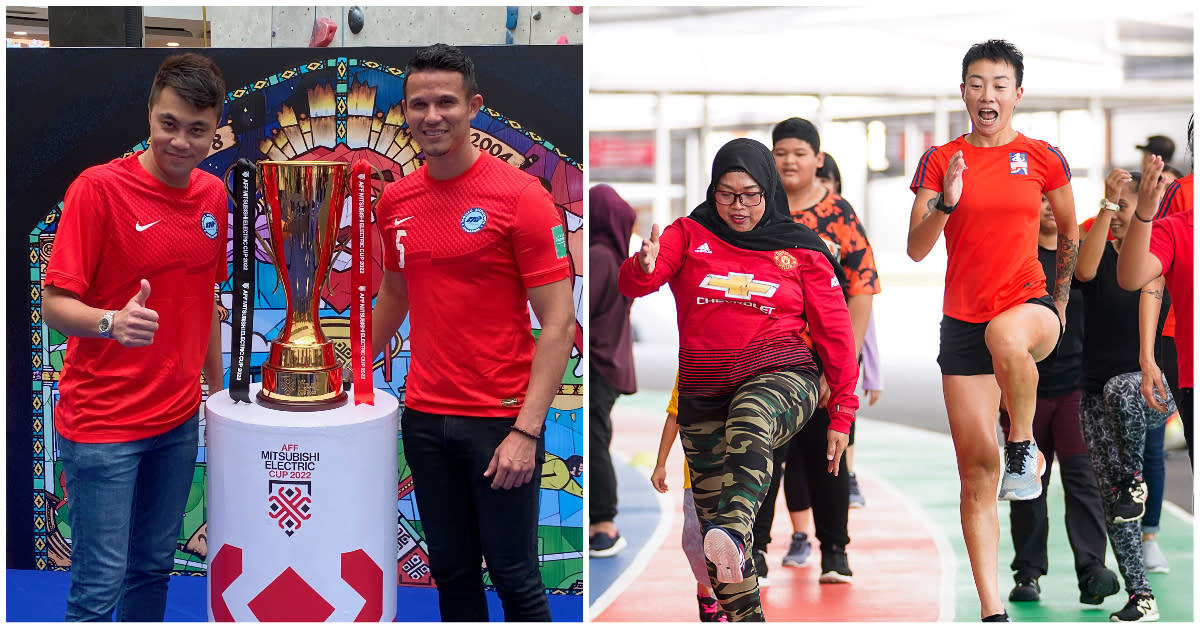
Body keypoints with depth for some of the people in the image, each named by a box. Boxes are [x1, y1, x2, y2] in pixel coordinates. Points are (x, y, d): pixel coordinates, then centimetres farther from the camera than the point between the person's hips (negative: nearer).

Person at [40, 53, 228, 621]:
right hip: (101, 425, -6)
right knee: (99, 585, -4)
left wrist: (217, 388, 16)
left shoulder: (213, 195, 5)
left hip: (178, 419, 6)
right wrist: (111, 323, -34)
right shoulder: (99, 187, -14)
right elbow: (54, 303, -15)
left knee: (153, 568, 15)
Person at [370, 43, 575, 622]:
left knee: (513, 575, 2)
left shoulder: (520, 195, -11)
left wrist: (527, 431, -19)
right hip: (424, 418, 5)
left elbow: (558, 322, -13)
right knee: (451, 572, 13)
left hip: (500, 419, -5)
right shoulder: (395, 202, 6)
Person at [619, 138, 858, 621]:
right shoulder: (690, 235, 9)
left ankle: (733, 531, -61)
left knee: (748, 420, -38)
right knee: (711, 516, -1)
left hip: (782, 379, -3)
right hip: (704, 394, 3)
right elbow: (633, 282, -6)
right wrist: (643, 267, -31)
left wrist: (842, 414, 5)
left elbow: (835, 332, 9)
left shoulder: (800, 250, 8)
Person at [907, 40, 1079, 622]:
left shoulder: (1043, 157, 3)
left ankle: (1025, 445, -13)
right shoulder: (940, 160, 3)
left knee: (1005, 336, -41)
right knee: (976, 469, 0)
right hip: (963, 321, 2)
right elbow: (916, 249, -3)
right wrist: (945, 202, -19)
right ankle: (992, 611, 7)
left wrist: (1058, 303, 15)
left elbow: (1071, 233, 16)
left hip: (1029, 303, -2)